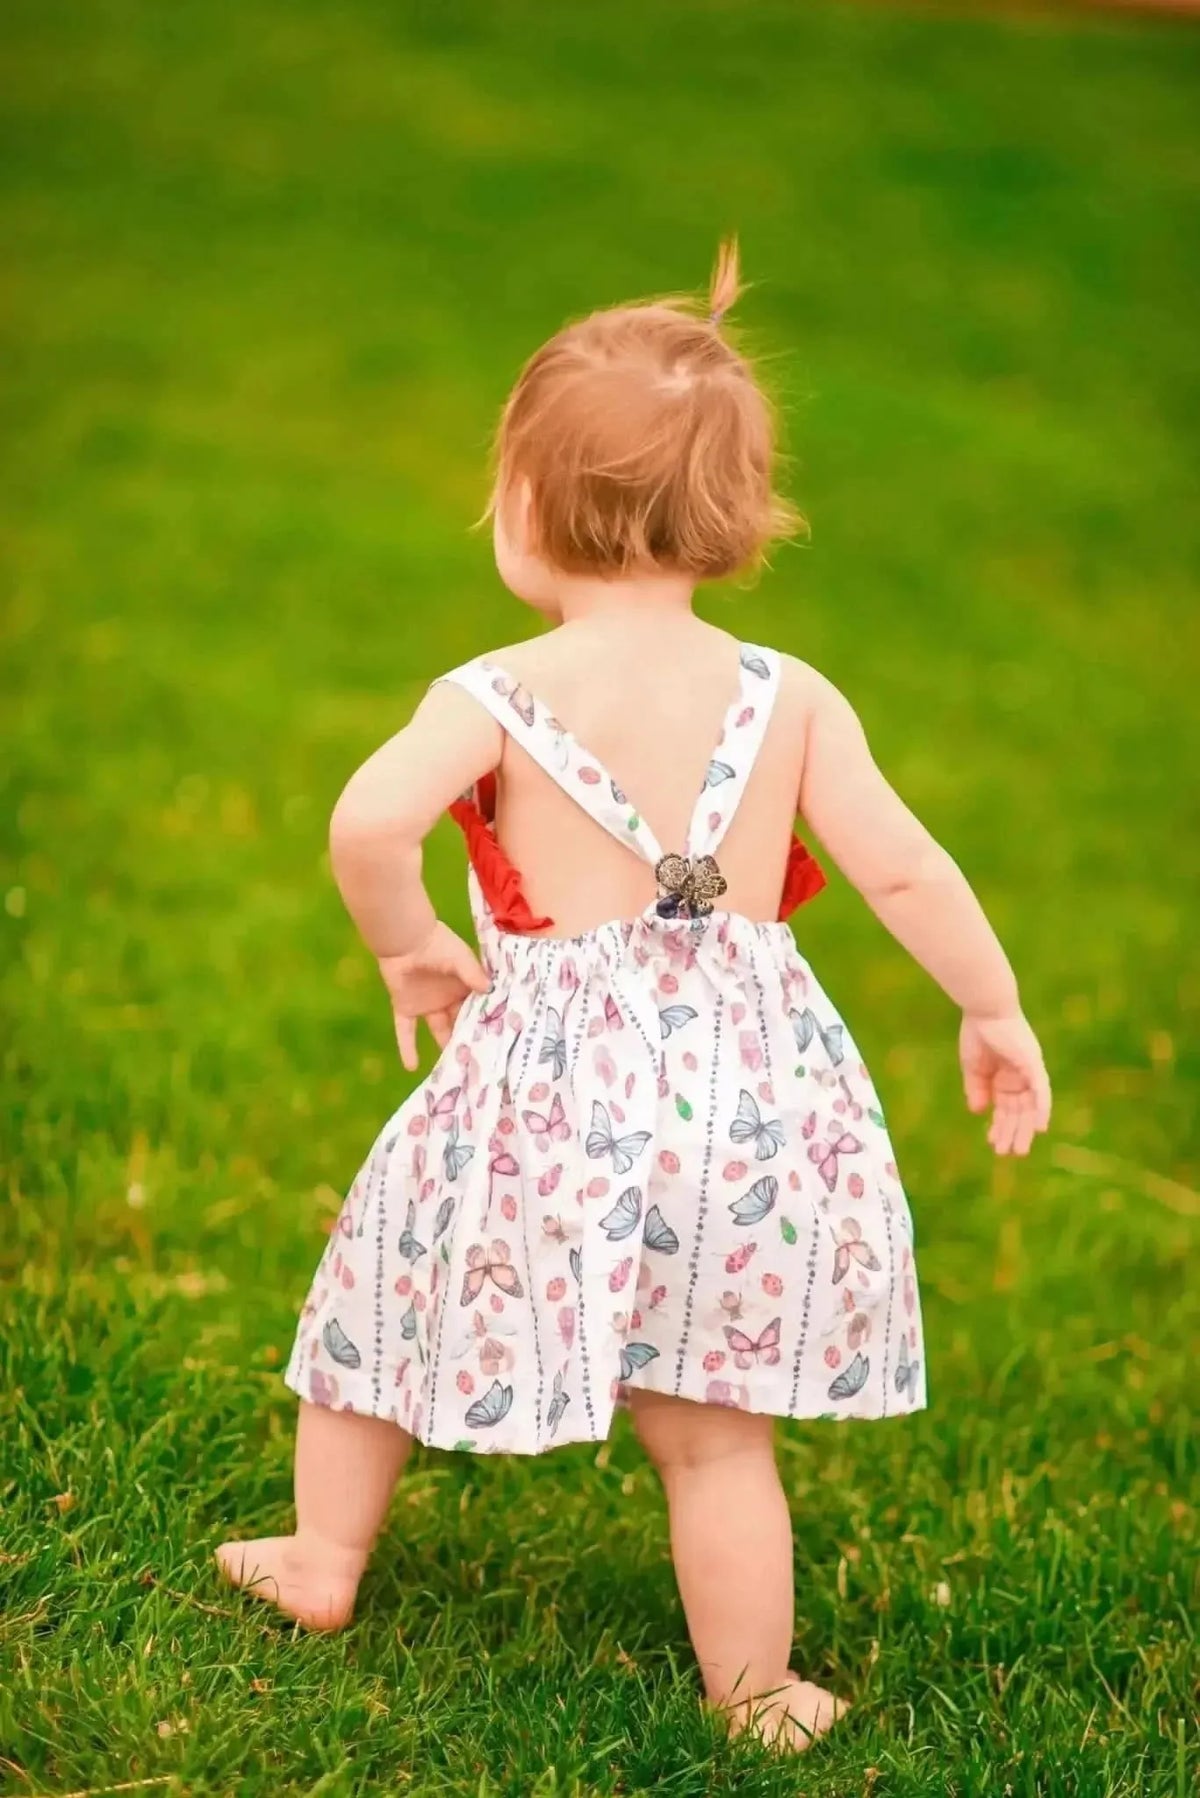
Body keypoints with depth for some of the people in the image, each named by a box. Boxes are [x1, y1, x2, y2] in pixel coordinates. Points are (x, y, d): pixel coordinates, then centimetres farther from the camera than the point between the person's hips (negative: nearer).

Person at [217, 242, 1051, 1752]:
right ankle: (754, 1694, 19)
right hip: (743, 1075, 2)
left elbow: (369, 824, -25)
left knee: (390, 1286, 24)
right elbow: (902, 867, -2)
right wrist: (996, 1011, 11)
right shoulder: (791, 699, -1)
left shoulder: (496, 695, -9)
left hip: (551, 1079, -2)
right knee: (713, 1430, 11)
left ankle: (322, 1561, 38)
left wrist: (407, 947, -6)